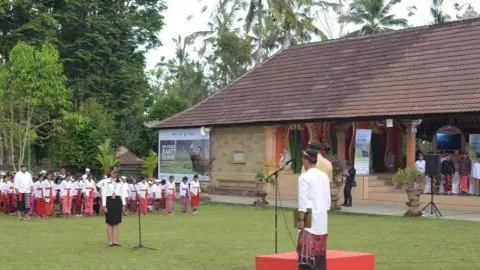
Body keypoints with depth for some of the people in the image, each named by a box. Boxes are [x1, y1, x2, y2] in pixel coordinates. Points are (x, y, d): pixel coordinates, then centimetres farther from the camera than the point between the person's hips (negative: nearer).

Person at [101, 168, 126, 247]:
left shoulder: (120, 182, 9)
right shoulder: (106, 181, 0)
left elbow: (122, 193, 12)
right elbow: (104, 193, -3)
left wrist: (124, 204, 7)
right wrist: (104, 205, -9)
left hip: (118, 201, 3)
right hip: (109, 201, -3)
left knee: (116, 222, 4)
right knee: (110, 222, 0)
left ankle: (115, 241, 8)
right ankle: (110, 241, 4)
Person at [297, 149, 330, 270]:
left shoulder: (304, 177, -10)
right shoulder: (324, 176, 10)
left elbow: (303, 201, -13)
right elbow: (327, 199, 14)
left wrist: (300, 219, -10)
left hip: (310, 219, -7)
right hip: (322, 219, 7)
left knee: (307, 250, -7)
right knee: (320, 250, 10)